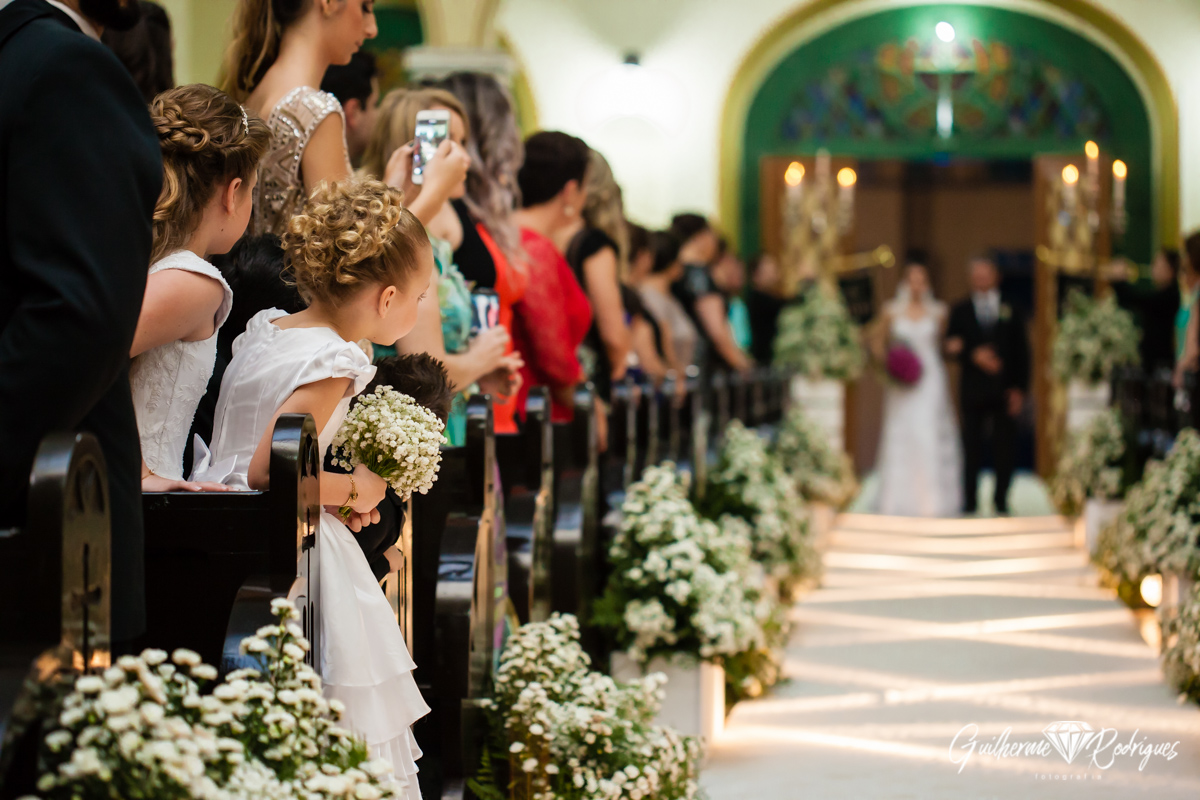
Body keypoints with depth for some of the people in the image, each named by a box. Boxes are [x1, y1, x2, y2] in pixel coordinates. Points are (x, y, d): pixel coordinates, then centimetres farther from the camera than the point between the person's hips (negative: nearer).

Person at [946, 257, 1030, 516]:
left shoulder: (1011, 310, 8)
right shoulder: (961, 311, 9)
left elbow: (1021, 351, 5)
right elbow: (951, 348, 2)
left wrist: (1019, 388, -3)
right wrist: (974, 356, -15)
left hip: (1004, 389, 0)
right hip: (973, 390, 0)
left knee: (1004, 448, 0)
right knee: (971, 448, 1)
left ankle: (1001, 499, 11)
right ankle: (969, 501, 7)